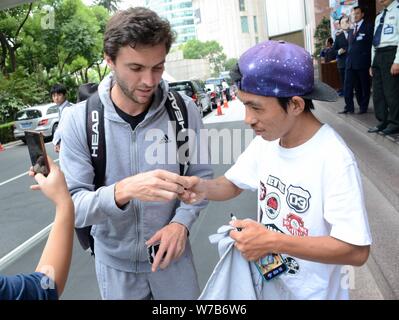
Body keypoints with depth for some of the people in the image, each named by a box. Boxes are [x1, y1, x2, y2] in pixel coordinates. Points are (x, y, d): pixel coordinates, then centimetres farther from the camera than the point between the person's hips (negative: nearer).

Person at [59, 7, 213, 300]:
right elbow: (73, 206, -19)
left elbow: (201, 177, -3)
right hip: (115, 262, 0)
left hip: (173, 254, 1)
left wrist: (181, 222, -19)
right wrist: (122, 191, -37)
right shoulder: (79, 119, -16)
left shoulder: (184, 109, -13)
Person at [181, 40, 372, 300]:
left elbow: (357, 250, -27)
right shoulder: (266, 140, -7)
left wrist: (272, 242, -30)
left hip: (312, 292, -5)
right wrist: (204, 188, -18)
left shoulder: (335, 160, -27)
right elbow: (234, 184, 4)